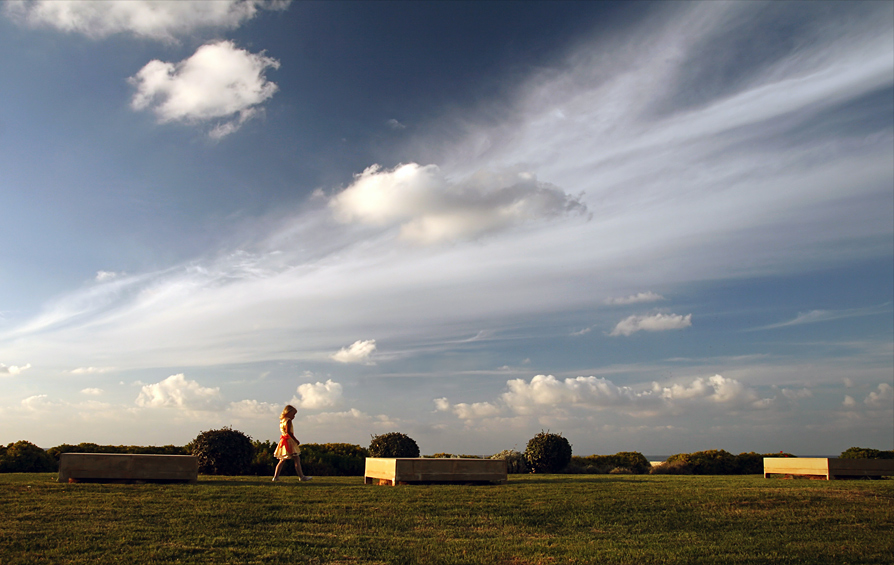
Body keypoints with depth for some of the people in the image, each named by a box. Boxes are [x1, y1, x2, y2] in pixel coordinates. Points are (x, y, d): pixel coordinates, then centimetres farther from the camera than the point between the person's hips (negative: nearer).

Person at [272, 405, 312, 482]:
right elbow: (288, 431, -23)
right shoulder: (288, 421, -12)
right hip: (289, 441, -9)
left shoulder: (281, 421, 16)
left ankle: (275, 476, 12)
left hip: (283, 441, 9)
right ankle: (302, 476, -5)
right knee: (297, 459, -6)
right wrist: (296, 440, -19)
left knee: (282, 460, 14)